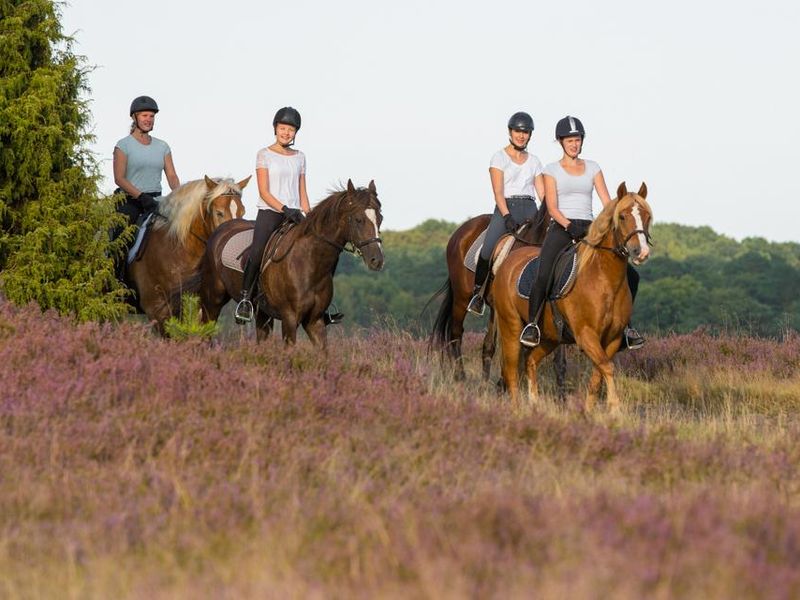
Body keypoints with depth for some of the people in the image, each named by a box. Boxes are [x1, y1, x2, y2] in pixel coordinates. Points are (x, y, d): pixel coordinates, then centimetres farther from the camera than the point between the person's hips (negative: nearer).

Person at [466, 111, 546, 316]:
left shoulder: (534, 161, 17)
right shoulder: (500, 157, 5)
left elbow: (542, 193, 13)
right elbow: (498, 192, -5)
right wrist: (507, 217, -18)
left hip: (530, 209, 4)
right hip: (505, 208, -4)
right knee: (488, 249, -23)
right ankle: (478, 292, -7)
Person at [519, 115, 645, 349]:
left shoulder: (592, 168, 14)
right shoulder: (552, 170, 6)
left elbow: (607, 201, 8)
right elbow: (552, 206, -5)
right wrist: (569, 226, -21)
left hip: (589, 229, 4)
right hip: (561, 228, -3)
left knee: (630, 275, -6)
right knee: (543, 276, -29)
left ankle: (624, 324, 7)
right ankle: (532, 323, -13)